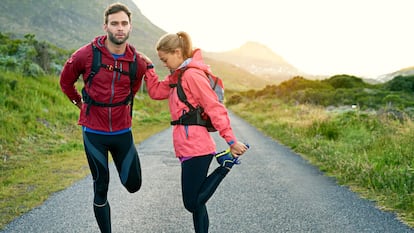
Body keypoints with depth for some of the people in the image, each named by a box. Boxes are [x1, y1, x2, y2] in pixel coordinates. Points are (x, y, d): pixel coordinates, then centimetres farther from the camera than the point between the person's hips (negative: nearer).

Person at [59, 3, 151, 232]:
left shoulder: (138, 62, -6)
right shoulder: (86, 54, -13)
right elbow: (66, 81, 7)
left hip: (122, 132, 2)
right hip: (94, 132, -2)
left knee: (133, 185, 8)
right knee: (101, 189, 7)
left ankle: (120, 165, 40)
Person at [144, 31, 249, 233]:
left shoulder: (192, 75, -14)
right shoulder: (178, 75, 15)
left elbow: (214, 108, -16)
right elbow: (156, 92, 20)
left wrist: (231, 140, -17)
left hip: (195, 147, -10)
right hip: (188, 147, 10)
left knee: (193, 203, -1)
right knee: (195, 202, 11)